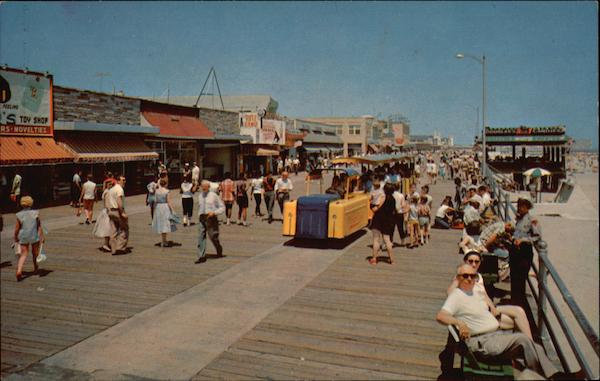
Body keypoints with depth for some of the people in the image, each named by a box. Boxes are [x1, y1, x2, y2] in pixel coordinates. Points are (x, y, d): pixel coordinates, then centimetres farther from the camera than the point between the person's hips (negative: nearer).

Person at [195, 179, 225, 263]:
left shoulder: (213, 195, -1)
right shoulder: (200, 196, 14)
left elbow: (222, 207, 1)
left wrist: (214, 212, -14)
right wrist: (199, 216, 16)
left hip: (211, 218, -4)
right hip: (202, 218, 4)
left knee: (213, 237, 7)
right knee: (201, 237, -5)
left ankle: (219, 251, 34)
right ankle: (201, 257, -3)